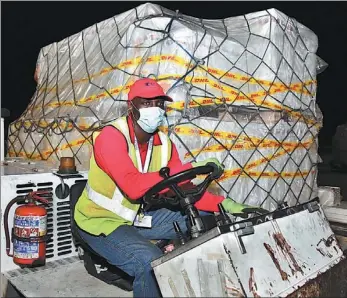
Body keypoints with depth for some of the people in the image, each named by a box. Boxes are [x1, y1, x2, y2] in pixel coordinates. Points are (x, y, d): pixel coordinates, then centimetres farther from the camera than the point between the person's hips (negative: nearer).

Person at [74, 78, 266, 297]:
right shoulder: (110, 137, -24)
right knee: (152, 264, -30)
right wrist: (190, 168, -38)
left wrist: (224, 204, -21)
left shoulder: (164, 144, -3)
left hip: (140, 215, 6)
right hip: (101, 221, -6)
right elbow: (134, 187, -38)